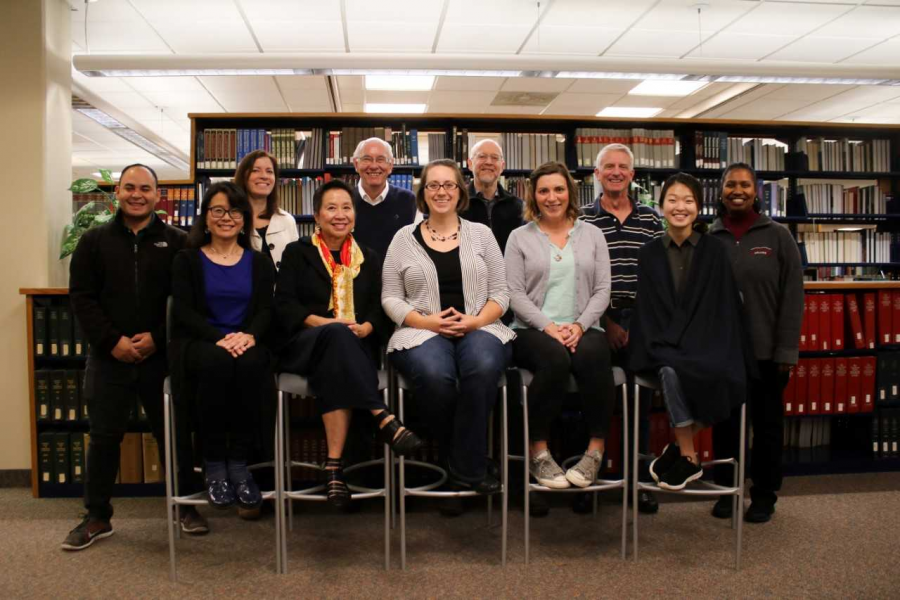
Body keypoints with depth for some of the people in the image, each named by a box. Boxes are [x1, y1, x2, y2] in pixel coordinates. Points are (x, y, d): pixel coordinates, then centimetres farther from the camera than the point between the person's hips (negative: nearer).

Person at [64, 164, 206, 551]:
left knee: (174, 433, 5)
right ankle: (97, 517, 21)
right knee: (104, 436, 7)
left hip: (161, 356, -1)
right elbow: (81, 296, 1)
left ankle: (187, 506, 21)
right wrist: (112, 341, -10)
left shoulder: (176, 242, 4)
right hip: (109, 357, 1)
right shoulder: (94, 241, 8)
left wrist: (158, 338, -12)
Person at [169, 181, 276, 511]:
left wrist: (249, 335, -19)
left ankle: (239, 462, -24)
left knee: (250, 363, -36)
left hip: (246, 343, 1)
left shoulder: (260, 262, 16)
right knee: (217, 362, -37)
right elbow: (183, 311, -1)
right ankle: (213, 464, -24)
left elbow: (266, 310, 4)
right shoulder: (187, 259, 11)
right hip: (198, 343, -1)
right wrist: (220, 338, -19)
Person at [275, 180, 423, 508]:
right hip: (305, 345, -2)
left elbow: (381, 308, 11)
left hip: (356, 345, 2)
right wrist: (324, 323, -15)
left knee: (336, 371, -37)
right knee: (336, 333, -39)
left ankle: (334, 465, -42)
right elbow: (284, 305, 1)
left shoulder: (369, 259, 22)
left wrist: (364, 327, -12)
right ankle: (383, 418, -48)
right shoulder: (297, 253, 14)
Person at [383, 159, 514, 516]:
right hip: (422, 331, 0)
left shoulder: (481, 234, 14)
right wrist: (428, 321, -10)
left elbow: (500, 293, 10)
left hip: (478, 329, 1)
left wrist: (476, 320, -9)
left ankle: (465, 471, -18)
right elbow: (390, 298, 7)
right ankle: (469, 467, -10)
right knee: (435, 375, -35)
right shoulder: (404, 238, 12)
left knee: (483, 367, -36)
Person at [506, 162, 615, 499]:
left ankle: (596, 450, -22)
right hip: (533, 330, -1)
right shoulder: (520, 237, 9)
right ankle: (538, 452, -22)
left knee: (592, 357, -34)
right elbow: (515, 294, 0)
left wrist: (579, 325, -10)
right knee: (555, 359, -35)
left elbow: (602, 290, 7)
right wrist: (548, 326, -14)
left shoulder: (591, 234, 14)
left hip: (583, 328, 2)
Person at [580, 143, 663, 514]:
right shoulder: (583, 222, 2)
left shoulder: (650, 219, 10)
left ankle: (640, 481, 19)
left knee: (640, 401, 7)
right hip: (599, 320, -2)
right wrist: (606, 323, -8)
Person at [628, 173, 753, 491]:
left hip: (706, 345, -1)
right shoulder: (649, 254, 8)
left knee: (673, 372, -34)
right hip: (664, 349, 1)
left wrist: (692, 347, -13)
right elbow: (645, 309, 4)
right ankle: (689, 458, -18)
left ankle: (681, 449, -11)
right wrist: (664, 347, -12)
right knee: (671, 371, -33)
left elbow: (723, 307, -1)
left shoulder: (715, 251, 4)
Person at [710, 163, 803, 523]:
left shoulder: (778, 237, 0)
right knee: (725, 424, 11)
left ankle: (764, 495, 24)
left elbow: (792, 297, -3)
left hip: (766, 352, -1)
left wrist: (786, 350, -9)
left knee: (767, 424, 9)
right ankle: (726, 490, 26)